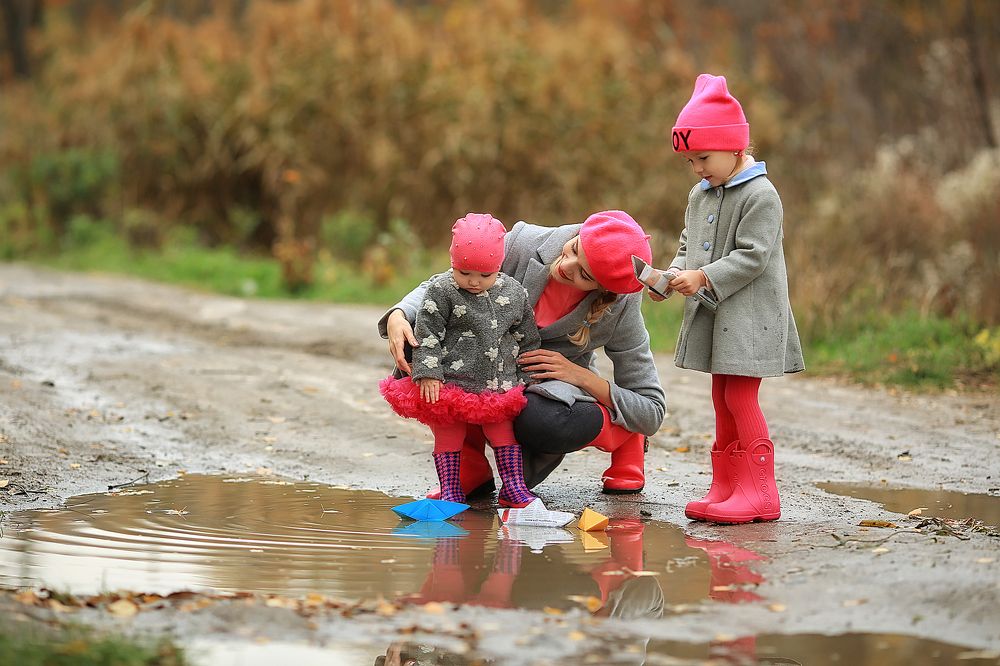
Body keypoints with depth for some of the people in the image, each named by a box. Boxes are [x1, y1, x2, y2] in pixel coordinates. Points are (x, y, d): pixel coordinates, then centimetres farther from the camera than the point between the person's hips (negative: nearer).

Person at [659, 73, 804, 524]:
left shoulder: (760, 195, -13)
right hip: (714, 316, 8)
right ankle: (725, 487, 15)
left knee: (740, 395, -11)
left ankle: (759, 491, -8)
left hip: (750, 315, -8)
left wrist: (704, 277, -23)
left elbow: (752, 256, -19)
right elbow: (688, 246, 18)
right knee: (722, 398, 10)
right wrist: (675, 274, -3)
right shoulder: (699, 196, 13)